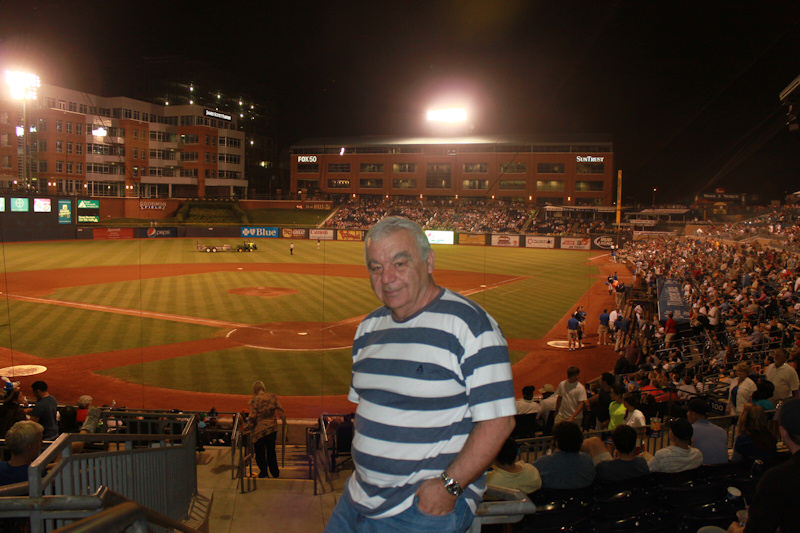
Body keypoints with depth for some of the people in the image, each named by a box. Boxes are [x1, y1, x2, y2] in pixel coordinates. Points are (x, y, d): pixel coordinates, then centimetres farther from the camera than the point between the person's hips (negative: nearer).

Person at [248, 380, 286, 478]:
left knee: (259, 452, 12)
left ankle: (263, 472, 14)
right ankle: (275, 472, 24)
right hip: (273, 427, 5)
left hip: (260, 429, -5)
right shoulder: (272, 397, -1)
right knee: (271, 450, 18)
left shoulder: (254, 400, -13)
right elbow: (280, 410, 1)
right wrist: (284, 422, 12)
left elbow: (253, 416, -14)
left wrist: (249, 425, 3)